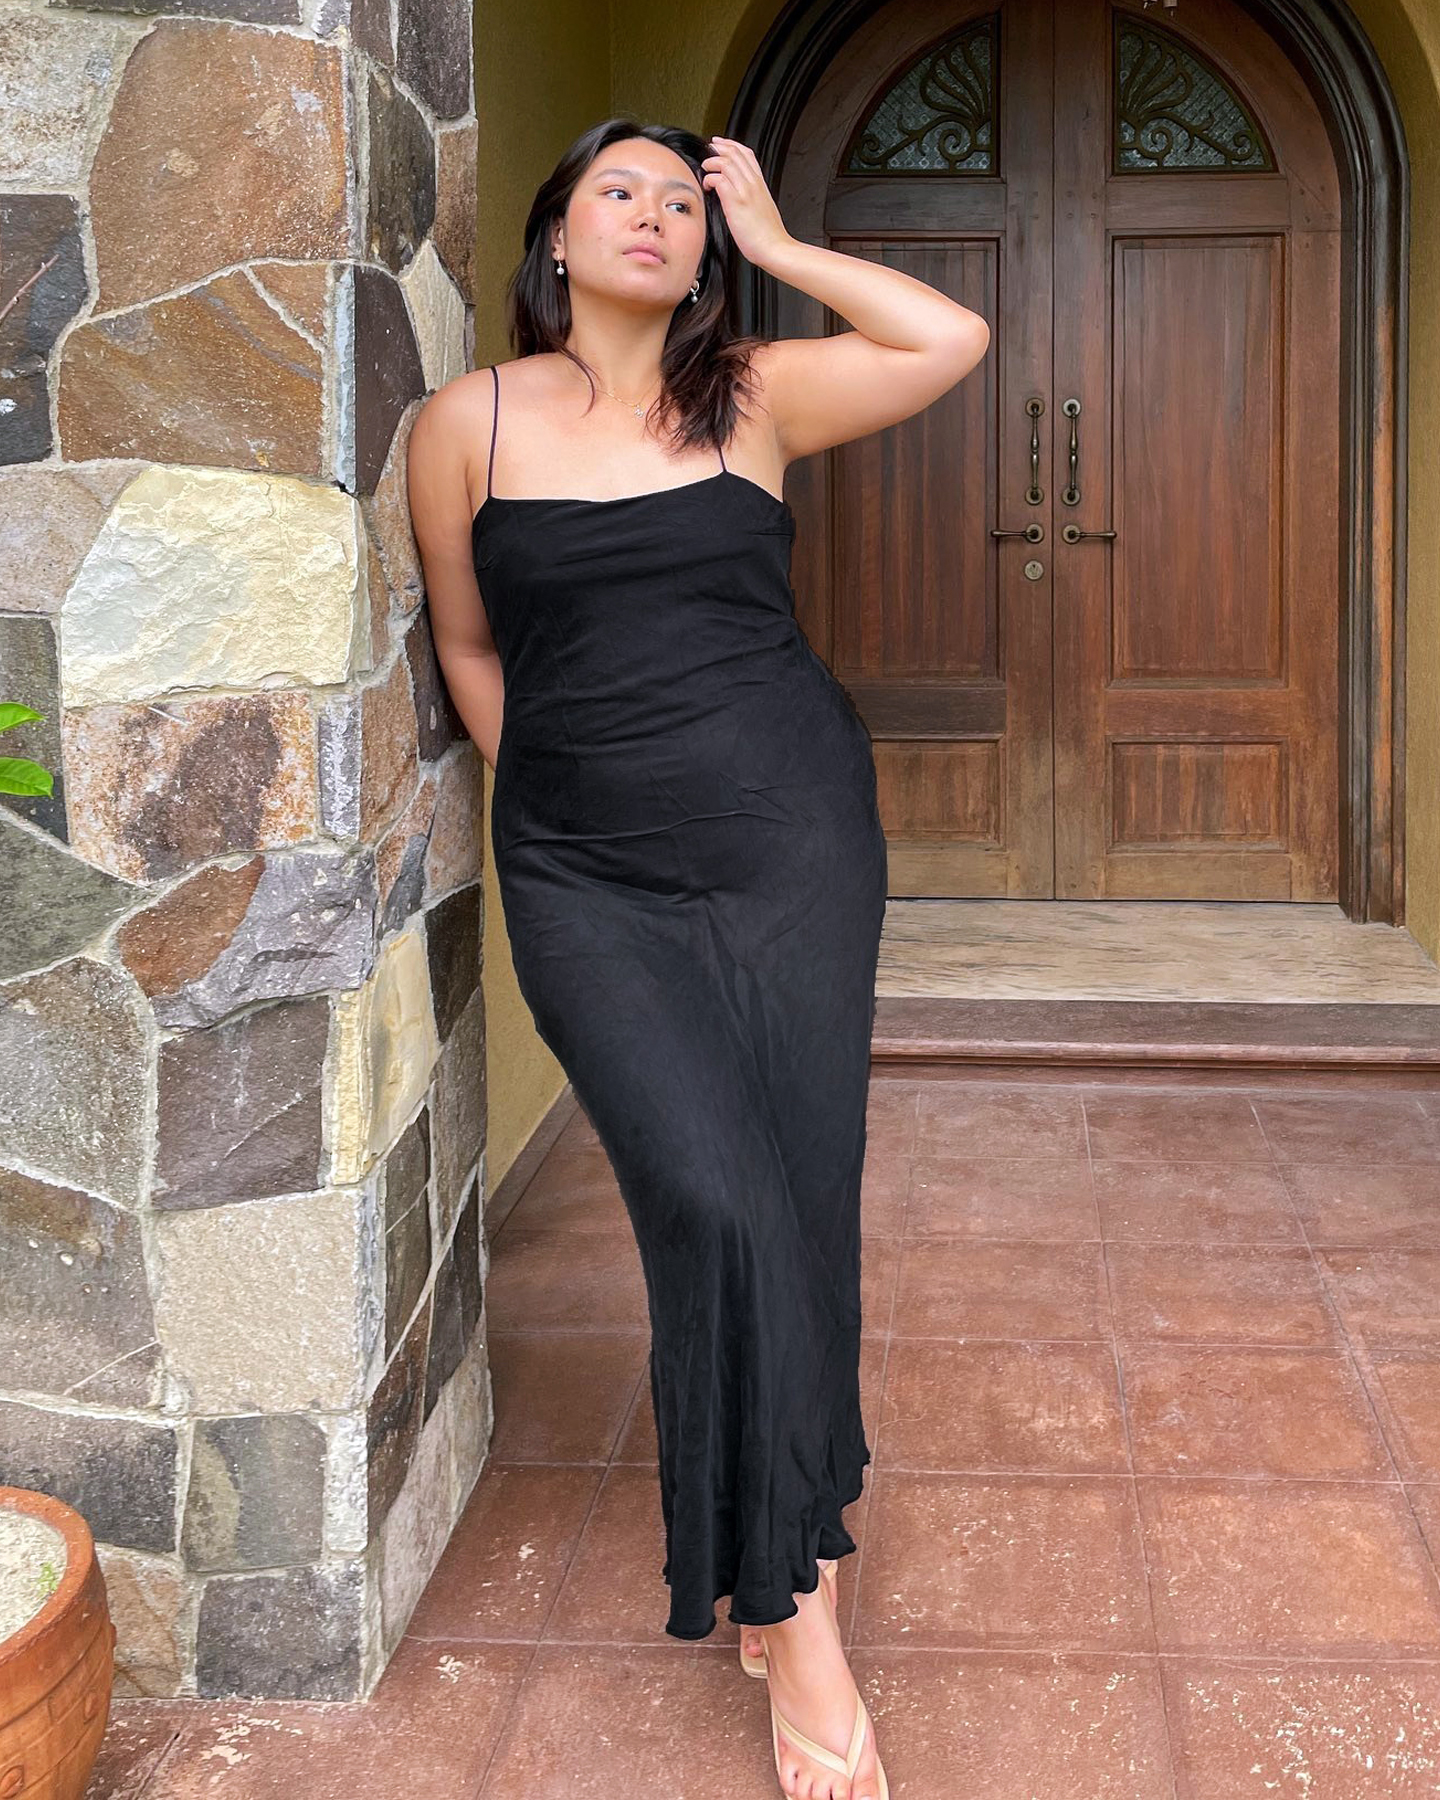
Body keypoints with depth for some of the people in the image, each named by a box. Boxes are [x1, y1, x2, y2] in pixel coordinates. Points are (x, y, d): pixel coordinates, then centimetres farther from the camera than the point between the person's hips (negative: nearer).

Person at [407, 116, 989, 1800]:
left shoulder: (753, 394, 6)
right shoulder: (470, 420, 3)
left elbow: (956, 340, -3)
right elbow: (469, 647, 12)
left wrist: (777, 243, 3)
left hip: (794, 837, 2)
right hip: (587, 878, -1)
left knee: (796, 1196, 3)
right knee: (715, 1202, -13)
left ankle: (783, 1555, 26)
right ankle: (790, 1613, 2)